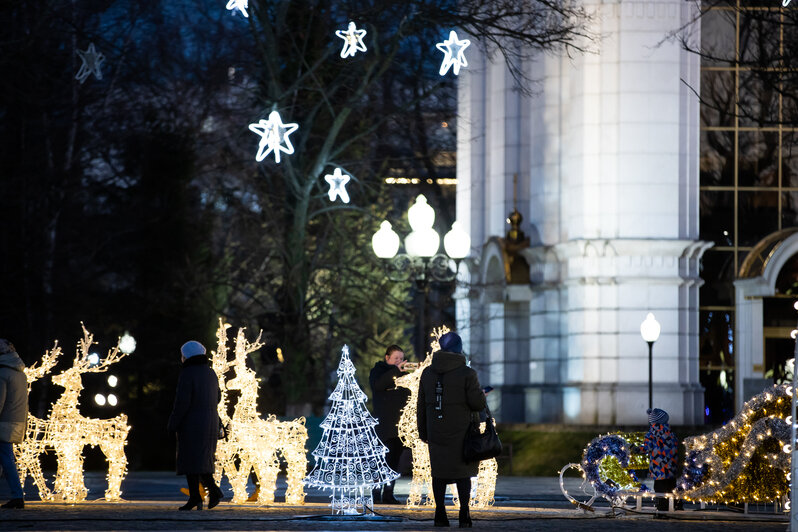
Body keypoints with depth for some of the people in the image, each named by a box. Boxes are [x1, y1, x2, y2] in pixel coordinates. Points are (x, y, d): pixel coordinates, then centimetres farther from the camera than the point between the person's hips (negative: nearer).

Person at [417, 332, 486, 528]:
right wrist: (481, 393, 11)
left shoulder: (427, 373, 6)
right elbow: (478, 403, -12)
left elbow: (421, 406, 11)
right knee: (463, 471, 2)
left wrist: (423, 432, 18)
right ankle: (464, 515, -1)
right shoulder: (467, 374, -9)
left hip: (436, 431, 4)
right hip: (461, 431, -4)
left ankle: (440, 513, 5)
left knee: (439, 471, 7)